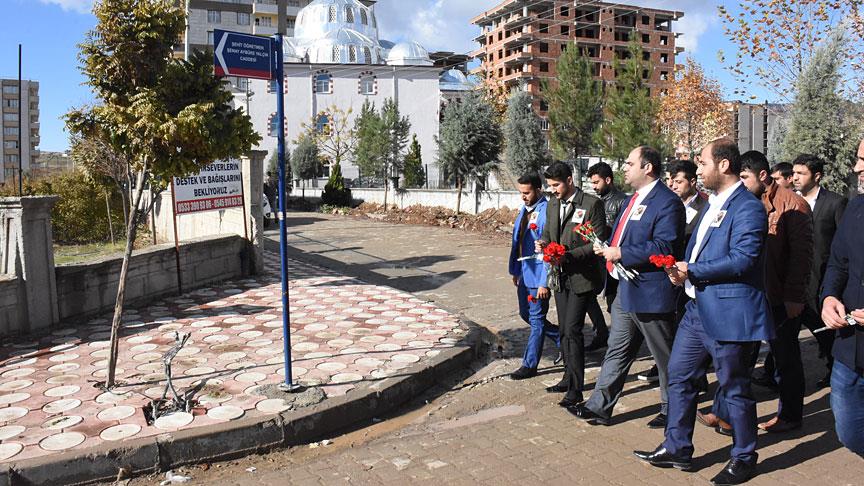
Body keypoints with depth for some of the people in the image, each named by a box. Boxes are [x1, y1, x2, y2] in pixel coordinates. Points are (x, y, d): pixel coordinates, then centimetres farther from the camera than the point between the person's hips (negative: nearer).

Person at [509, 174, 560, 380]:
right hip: (524, 274, 9)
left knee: (536, 320, 3)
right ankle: (562, 339, 36)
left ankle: (529, 365, 14)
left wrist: (544, 283, -21)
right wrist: (515, 270, 16)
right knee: (526, 314, 19)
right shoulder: (524, 210, 9)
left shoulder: (546, 212, -18)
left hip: (538, 276, -9)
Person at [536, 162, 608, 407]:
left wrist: (569, 255, -23)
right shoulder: (552, 204, 10)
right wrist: (543, 243, -5)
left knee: (572, 330, -10)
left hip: (581, 277, -7)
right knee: (564, 330, 15)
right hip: (560, 276, 7)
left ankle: (576, 389, -1)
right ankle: (569, 378, 29)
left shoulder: (591, 204, -11)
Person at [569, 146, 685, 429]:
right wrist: (607, 247, 1)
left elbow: (663, 247, -26)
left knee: (664, 356, 8)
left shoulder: (667, 202, -16)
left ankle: (670, 411, 25)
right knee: (617, 351, 14)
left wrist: (620, 253, -23)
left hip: (650, 292, -10)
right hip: (626, 289, 10)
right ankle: (600, 408, 21)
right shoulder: (635, 199, 15)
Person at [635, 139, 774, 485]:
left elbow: (742, 260, -24)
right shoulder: (713, 204, 15)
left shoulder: (748, 208, -15)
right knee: (679, 376, 13)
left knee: (735, 388, 6)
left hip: (729, 314, -9)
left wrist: (692, 271, -17)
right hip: (698, 308, 10)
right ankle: (677, 449, 26)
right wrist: (682, 269, 2)